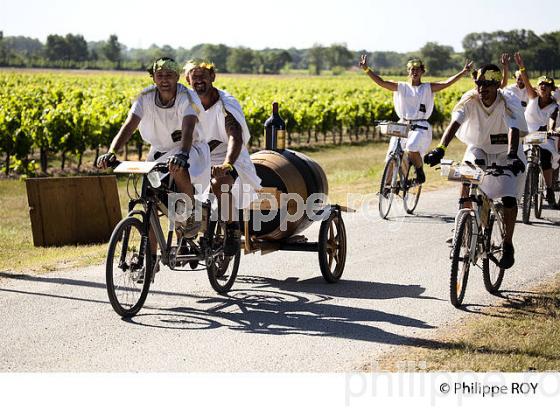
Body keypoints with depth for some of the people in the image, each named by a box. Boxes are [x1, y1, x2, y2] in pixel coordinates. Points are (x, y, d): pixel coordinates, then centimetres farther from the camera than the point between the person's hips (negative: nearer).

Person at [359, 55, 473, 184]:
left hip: (420, 127, -2)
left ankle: (420, 172, 0)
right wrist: (366, 69, -11)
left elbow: (446, 83, -2)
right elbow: (381, 82, 0)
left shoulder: (428, 88, 8)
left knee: (412, 150, -30)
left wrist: (463, 72, -13)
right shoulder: (401, 87, 9)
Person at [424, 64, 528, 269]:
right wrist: (440, 149, -49)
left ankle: (508, 245, 5)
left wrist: (512, 156, -57)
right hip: (479, 148, 2)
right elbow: (454, 124, -32)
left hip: (505, 154, -2)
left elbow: (514, 130, -38)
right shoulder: (470, 100, -19)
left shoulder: (509, 103, -24)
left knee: (509, 198, -15)